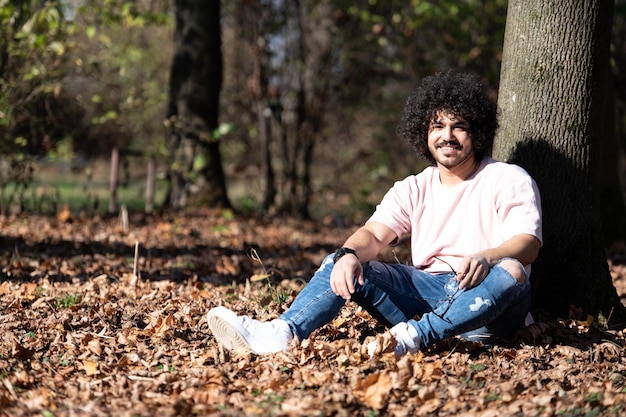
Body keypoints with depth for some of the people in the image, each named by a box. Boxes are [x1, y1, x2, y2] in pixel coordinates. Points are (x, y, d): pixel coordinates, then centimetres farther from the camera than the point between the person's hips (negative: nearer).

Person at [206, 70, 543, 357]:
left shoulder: (509, 180, 0)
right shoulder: (413, 189, 14)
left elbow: (527, 244, -15)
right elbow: (374, 234, -1)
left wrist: (485, 258, -38)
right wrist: (349, 254, -26)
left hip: (486, 303, -4)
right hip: (427, 290, 4)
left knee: (509, 272, -37)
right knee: (343, 265, -13)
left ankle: (414, 336, -47)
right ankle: (282, 333, -38)